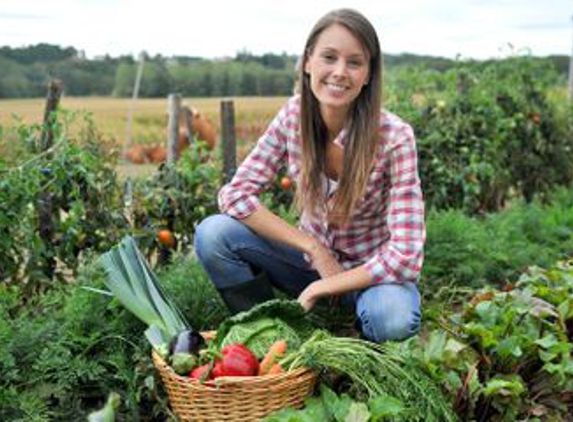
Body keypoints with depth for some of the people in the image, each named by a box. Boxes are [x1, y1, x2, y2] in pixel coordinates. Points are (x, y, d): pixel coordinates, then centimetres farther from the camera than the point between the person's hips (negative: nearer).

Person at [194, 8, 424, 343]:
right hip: (313, 257, 3)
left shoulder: (394, 137, -23)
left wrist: (322, 288, -22)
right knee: (213, 234, -19)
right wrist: (313, 248, -20)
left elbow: (405, 256, -26)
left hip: (371, 272, -3)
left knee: (392, 319, -37)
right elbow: (236, 194, -13)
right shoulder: (293, 116, -13)